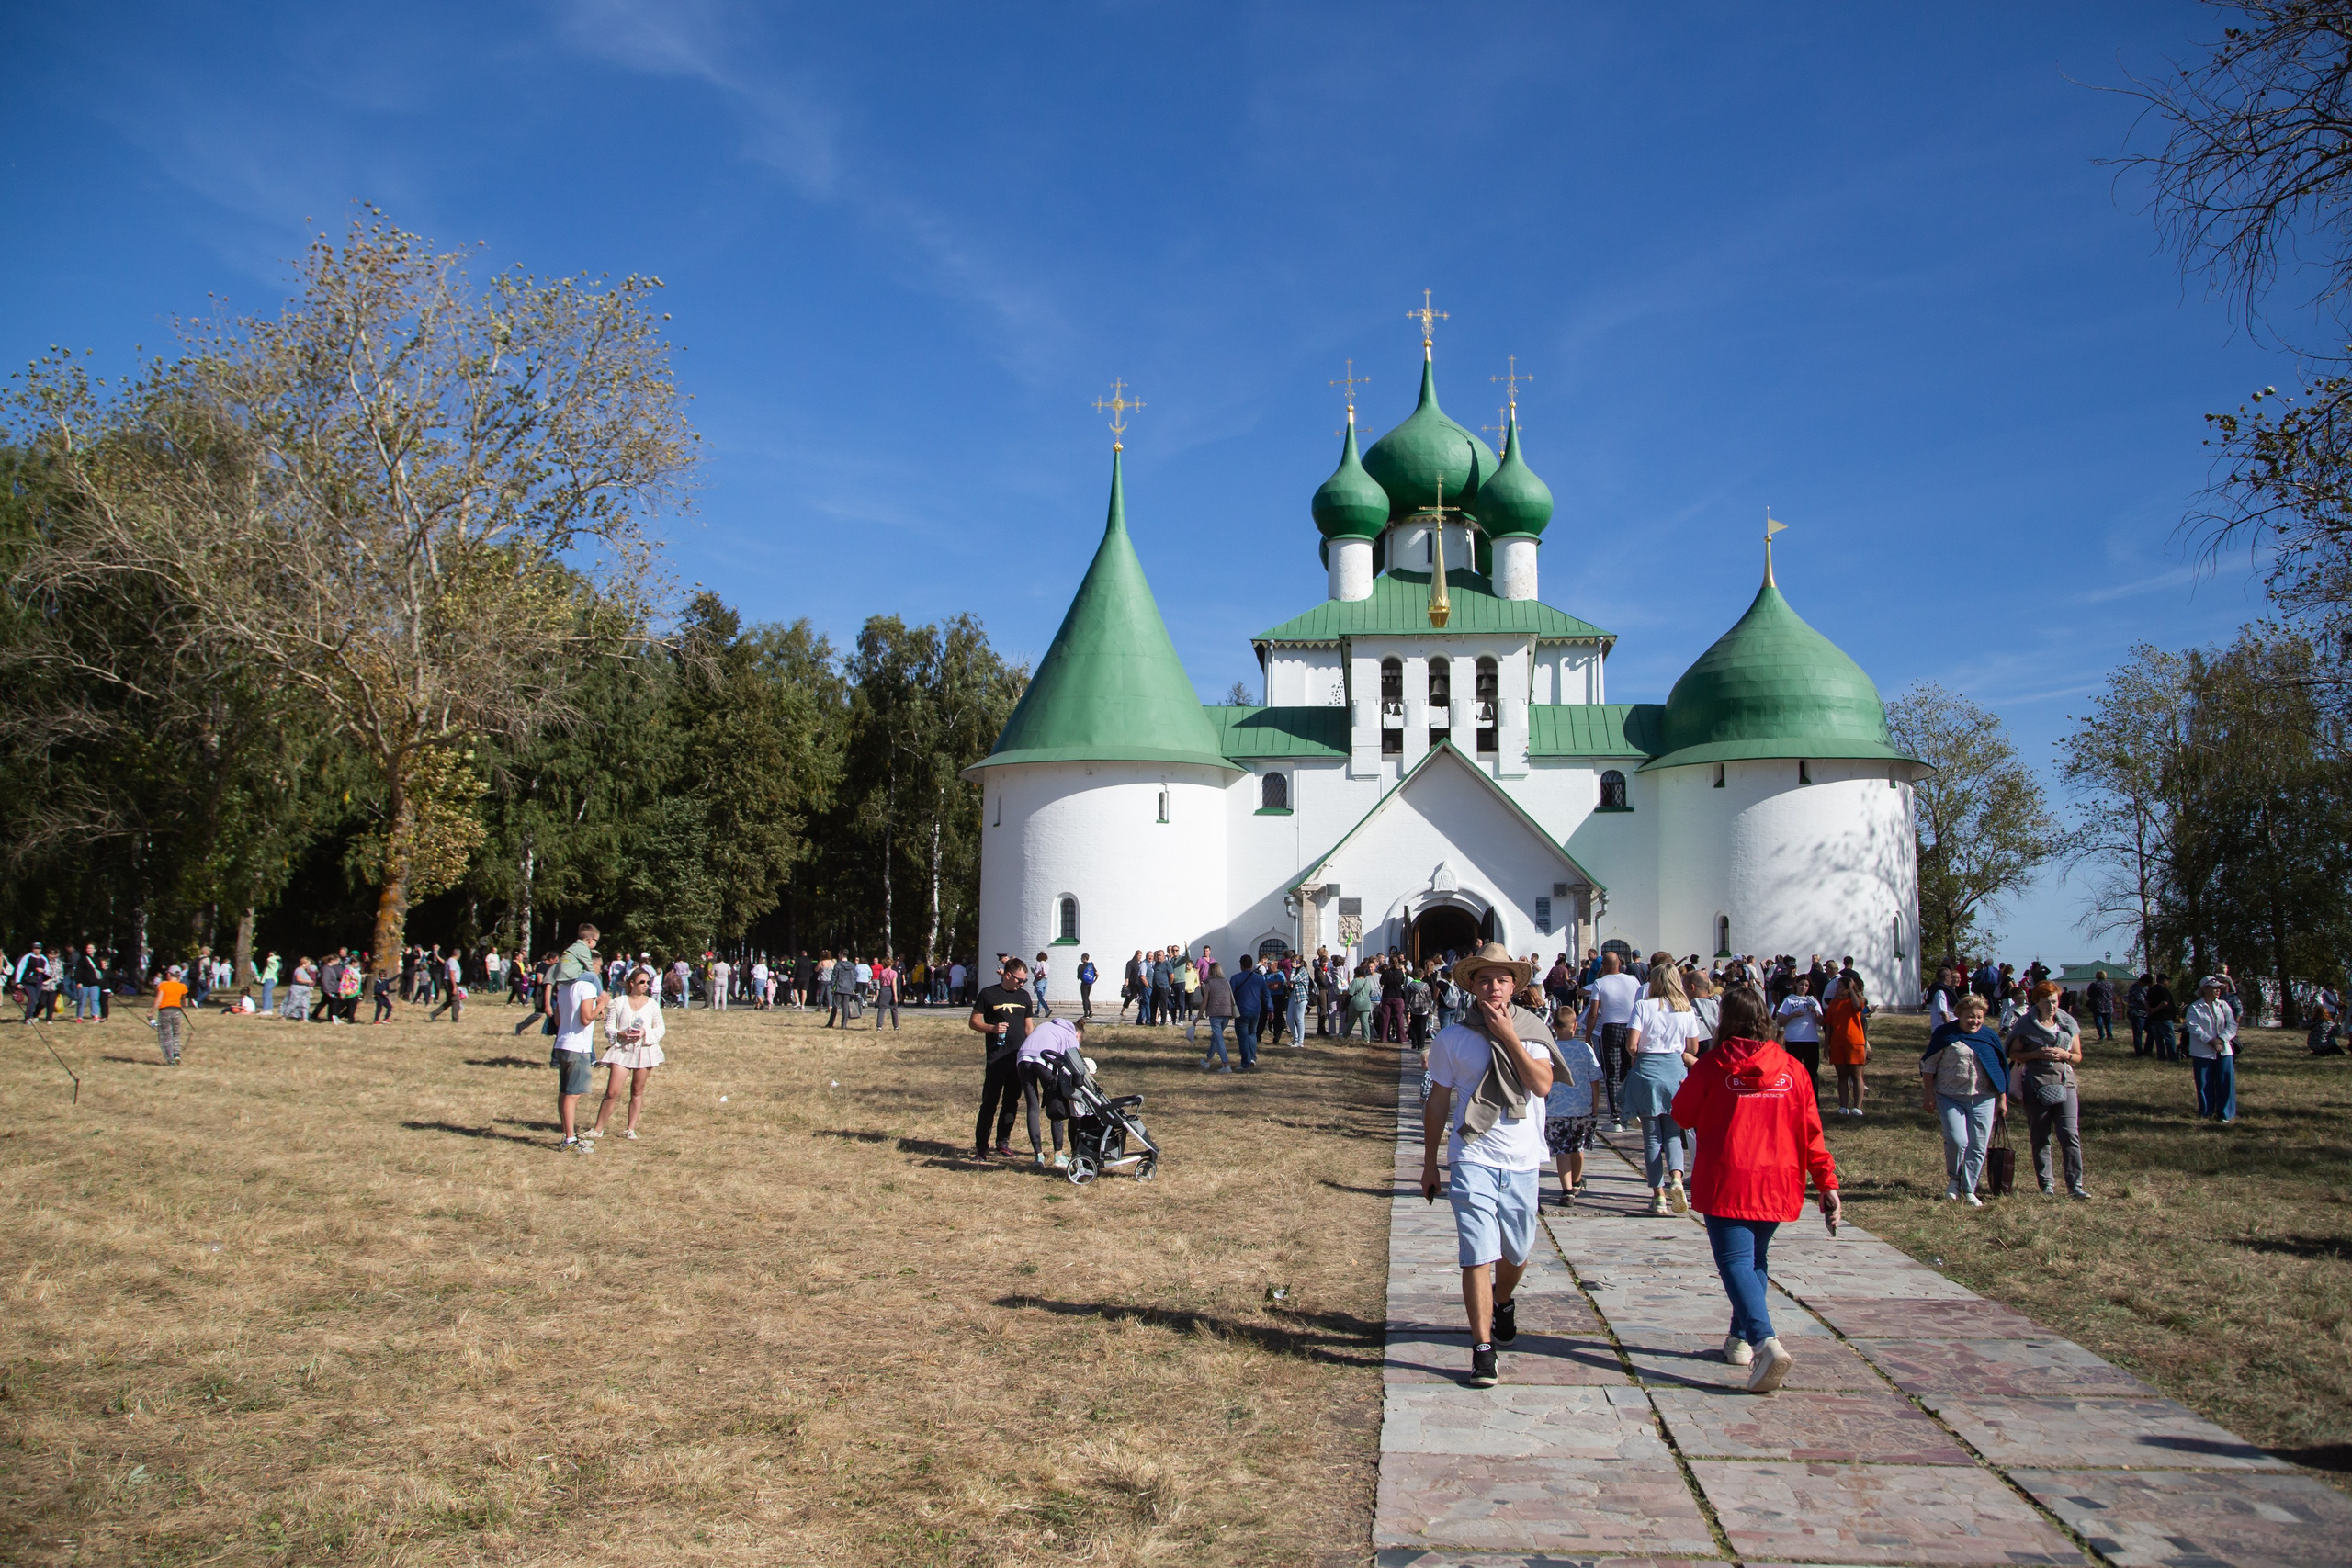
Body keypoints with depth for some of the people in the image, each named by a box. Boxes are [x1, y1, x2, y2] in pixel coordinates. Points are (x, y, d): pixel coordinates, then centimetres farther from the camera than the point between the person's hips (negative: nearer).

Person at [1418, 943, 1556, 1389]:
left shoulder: (1532, 1031, 2)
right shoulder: (1452, 1039, -1)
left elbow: (1543, 1085, -13)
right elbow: (1438, 1103, 6)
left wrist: (1509, 1037, -17)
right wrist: (1429, 1163, 9)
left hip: (1523, 1162, 2)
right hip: (1473, 1158, -2)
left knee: (1516, 1252, 16)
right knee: (1477, 1254, -10)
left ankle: (1503, 1303, 47)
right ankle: (1482, 1349, -3)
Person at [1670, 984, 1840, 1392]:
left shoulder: (1712, 1065, -7)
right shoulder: (1790, 1067, 2)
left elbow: (1683, 1114, 4)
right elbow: (1811, 1129, 1)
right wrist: (1827, 1183, 5)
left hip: (1726, 1182, -4)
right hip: (1777, 1184, 4)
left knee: (1735, 1261, -8)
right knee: (1756, 1259, 21)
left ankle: (1765, 1341, -28)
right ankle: (1741, 1338, 28)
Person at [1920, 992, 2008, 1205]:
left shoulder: (1990, 1037, 8)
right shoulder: (1945, 1034, -2)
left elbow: (2000, 1070, 15)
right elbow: (1929, 1064, 0)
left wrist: (2003, 1099, 11)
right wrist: (1929, 1094, -5)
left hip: (1983, 1100, 3)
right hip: (1950, 1098, -3)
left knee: (1978, 1148, 2)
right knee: (1957, 1141, -15)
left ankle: (1969, 1191, 14)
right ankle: (1953, 1179, 11)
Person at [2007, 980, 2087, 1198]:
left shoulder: (2068, 1023, 8)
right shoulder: (2025, 1025, 0)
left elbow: (2078, 1056, 13)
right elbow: (2014, 1054, 1)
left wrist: (2065, 1054, -9)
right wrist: (2037, 1054, -15)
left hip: (2064, 1084, 1)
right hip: (2036, 1087, -1)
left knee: (2070, 1135, -8)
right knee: (2040, 1138, 5)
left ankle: (2075, 1185, -4)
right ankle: (2047, 1184, 15)